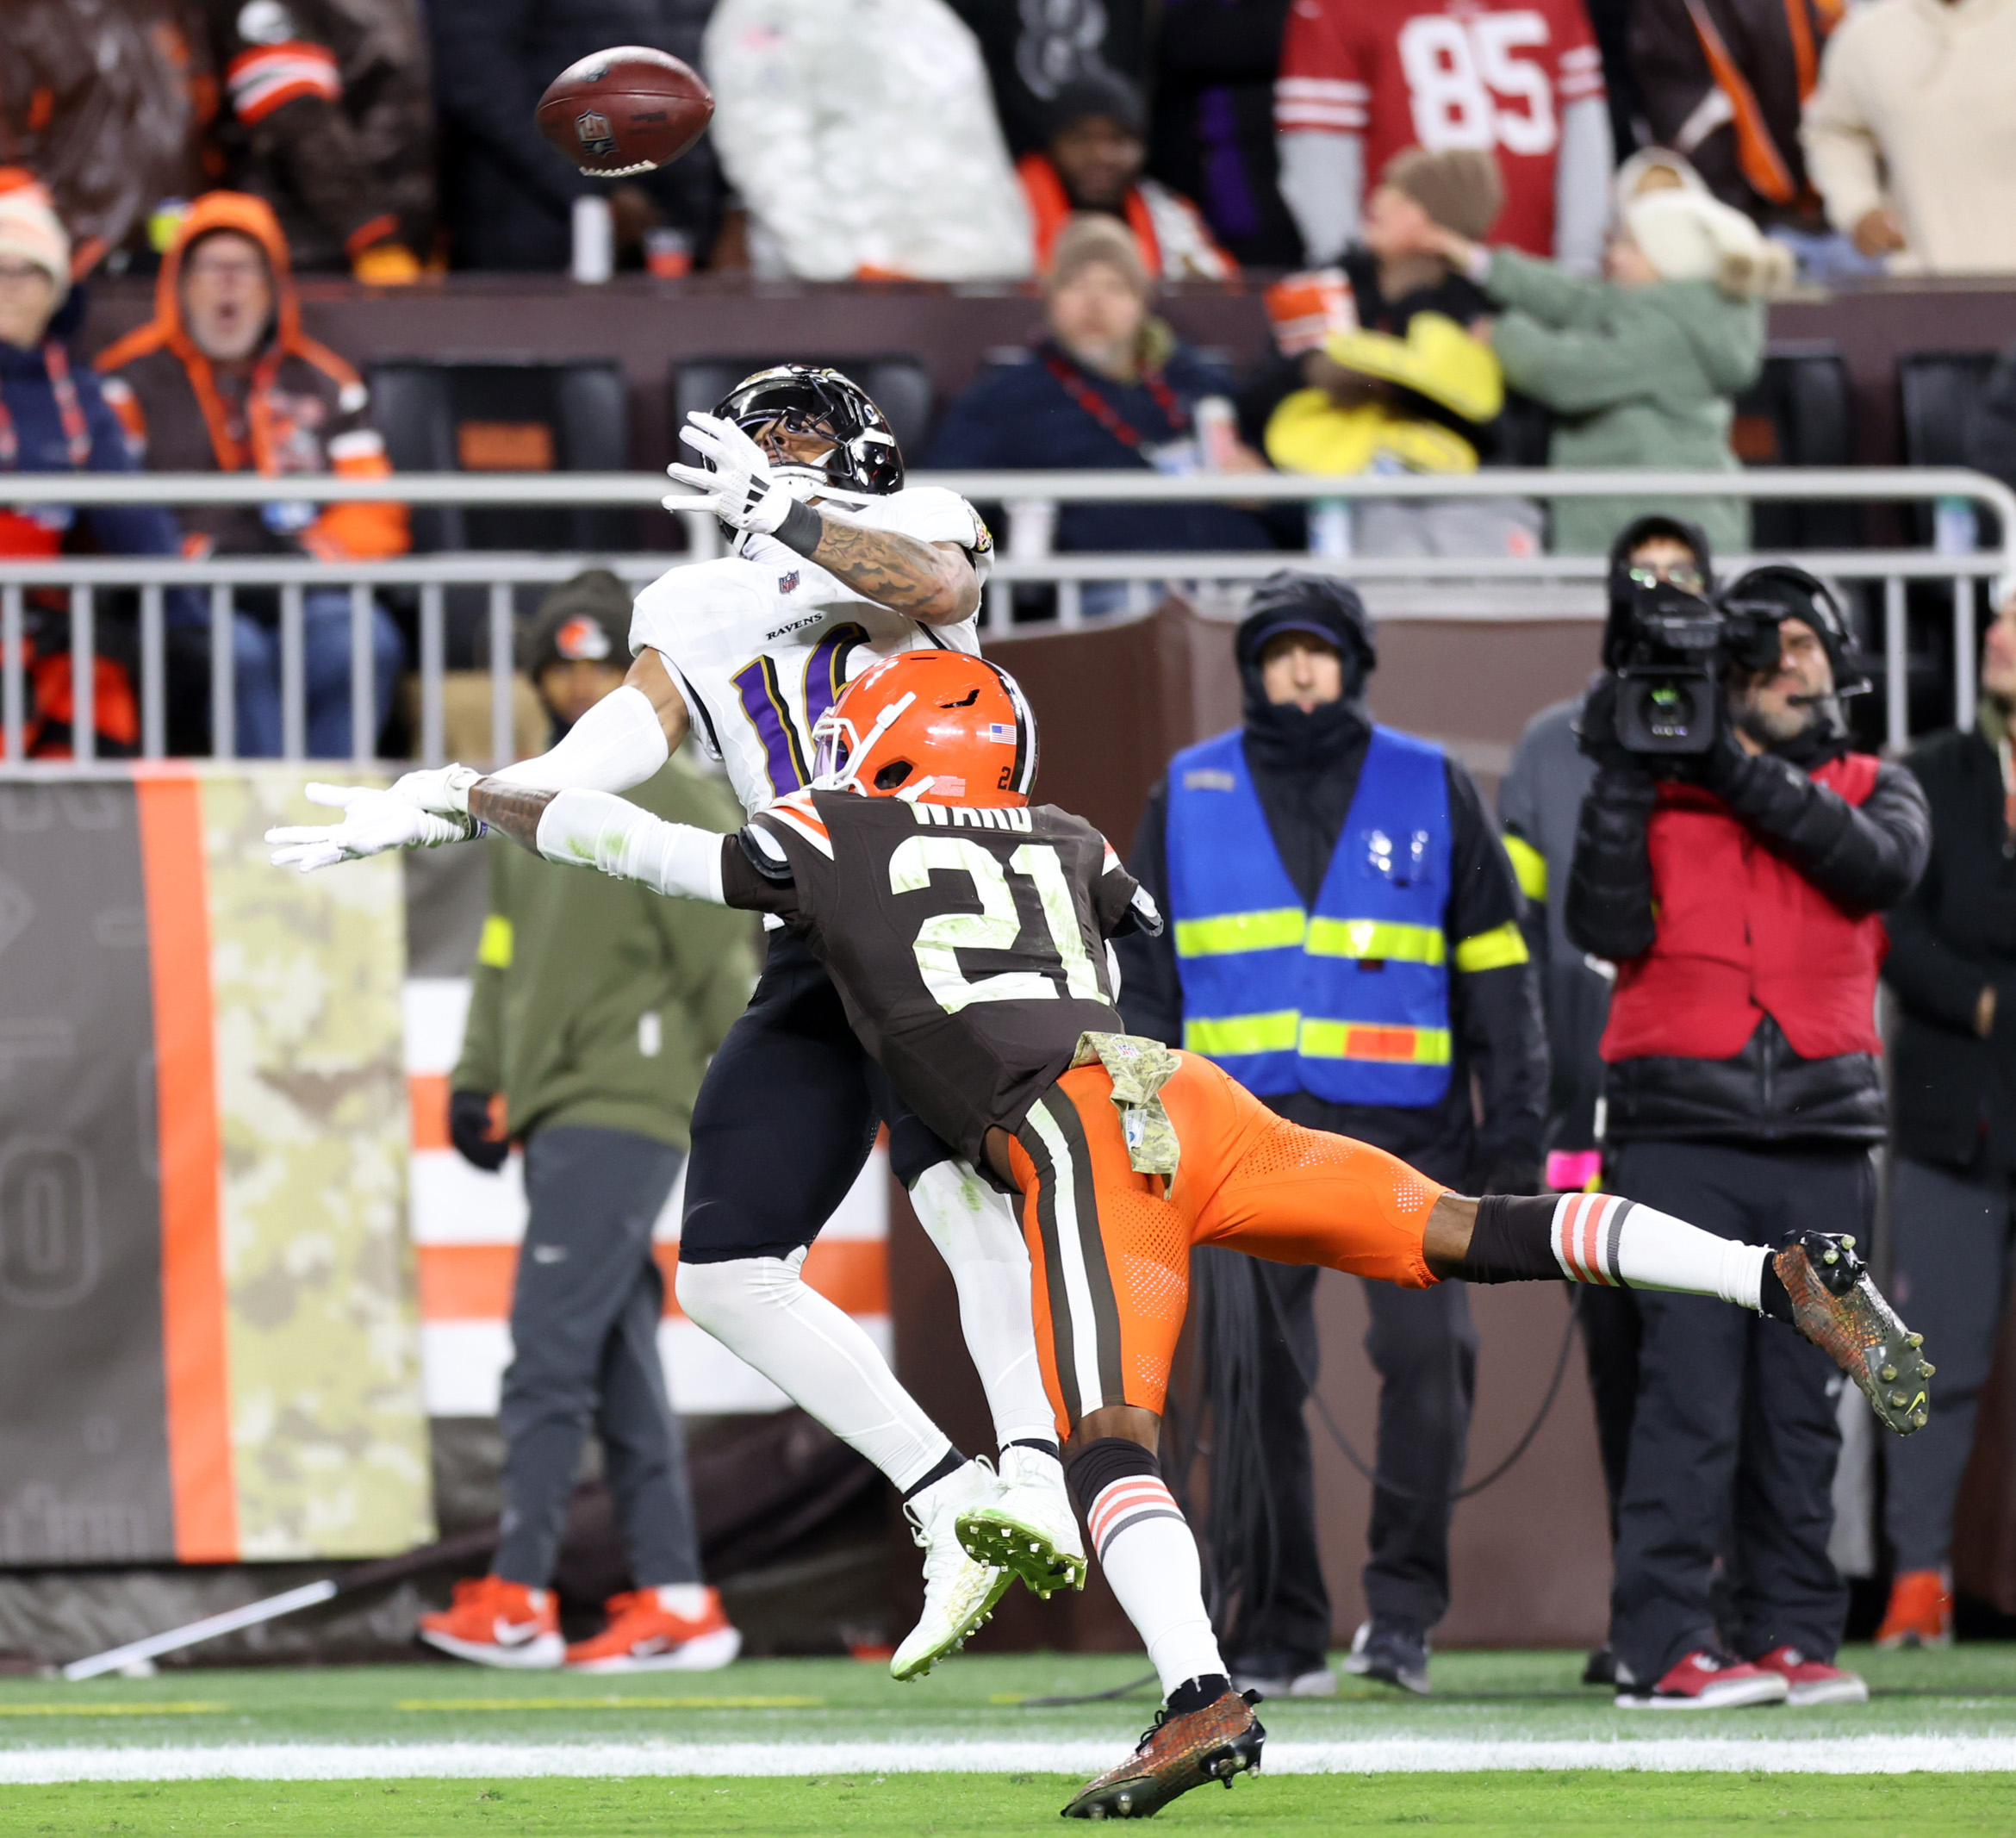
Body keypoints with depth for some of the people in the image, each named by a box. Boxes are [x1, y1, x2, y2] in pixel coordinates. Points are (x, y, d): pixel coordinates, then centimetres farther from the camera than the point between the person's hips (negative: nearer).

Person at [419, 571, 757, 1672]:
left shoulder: (675, 806, -5)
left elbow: (723, 968, -7)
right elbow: (503, 953, 23)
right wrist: (476, 1079, 12)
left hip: (627, 1106, -8)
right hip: (554, 1114, 8)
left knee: (550, 1346, -14)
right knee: (619, 1370, 7)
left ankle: (517, 1596, -16)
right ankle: (675, 1602, 10)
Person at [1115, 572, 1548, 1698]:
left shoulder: (1430, 789, 11)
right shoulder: (1189, 795, 14)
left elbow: (1495, 966, 11)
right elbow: (1140, 973, 17)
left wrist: (1512, 1131, 3)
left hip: (1400, 1126, -1)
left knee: (1430, 1347, -16)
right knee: (1254, 1382, -3)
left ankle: (1405, 1604, -6)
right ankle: (1281, 1633, 4)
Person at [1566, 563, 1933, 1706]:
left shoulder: (1873, 789, 14)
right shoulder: (1661, 786, 9)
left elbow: (1880, 867, -9)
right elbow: (1608, 929, -5)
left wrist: (1745, 774, -14)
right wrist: (1624, 781, -12)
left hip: (1823, 1135, 3)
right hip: (1684, 1129, -3)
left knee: (1801, 1400, 4)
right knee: (1692, 1388, -12)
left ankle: (1790, 1635, 9)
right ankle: (1665, 1645, -14)